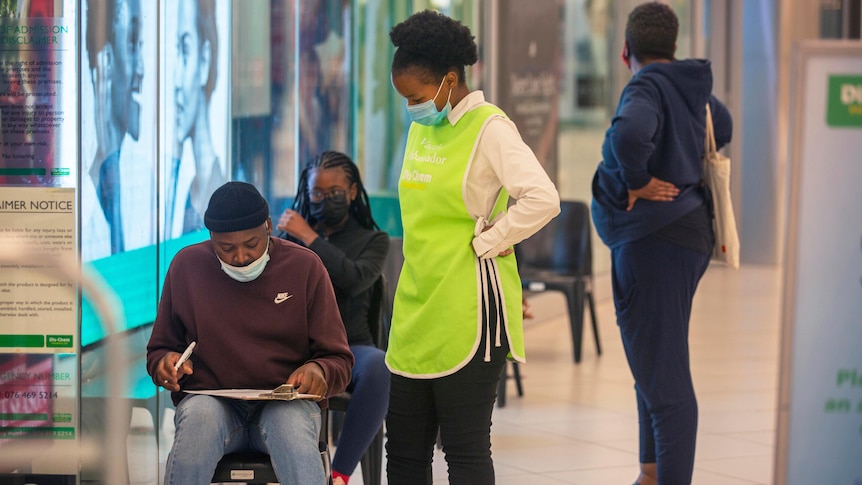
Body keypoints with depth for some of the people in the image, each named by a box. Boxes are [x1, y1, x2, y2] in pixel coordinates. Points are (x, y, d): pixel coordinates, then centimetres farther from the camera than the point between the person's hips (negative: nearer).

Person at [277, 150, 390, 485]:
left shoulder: (372, 240, 14)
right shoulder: (292, 234, 18)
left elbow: (354, 279, -8)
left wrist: (310, 239, -6)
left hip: (348, 348, 0)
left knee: (378, 365, -38)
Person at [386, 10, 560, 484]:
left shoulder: (488, 128, -12)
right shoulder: (421, 129, 13)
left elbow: (542, 199, -24)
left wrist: (484, 243, -15)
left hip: (467, 310, -8)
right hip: (417, 304, 8)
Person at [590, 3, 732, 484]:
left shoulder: (647, 88, -16)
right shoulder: (694, 88, 10)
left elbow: (629, 132, -38)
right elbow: (722, 126, 33)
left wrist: (637, 182, -22)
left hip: (653, 241, -10)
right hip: (689, 232, 10)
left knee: (663, 373, -11)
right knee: (657, 362, 22)